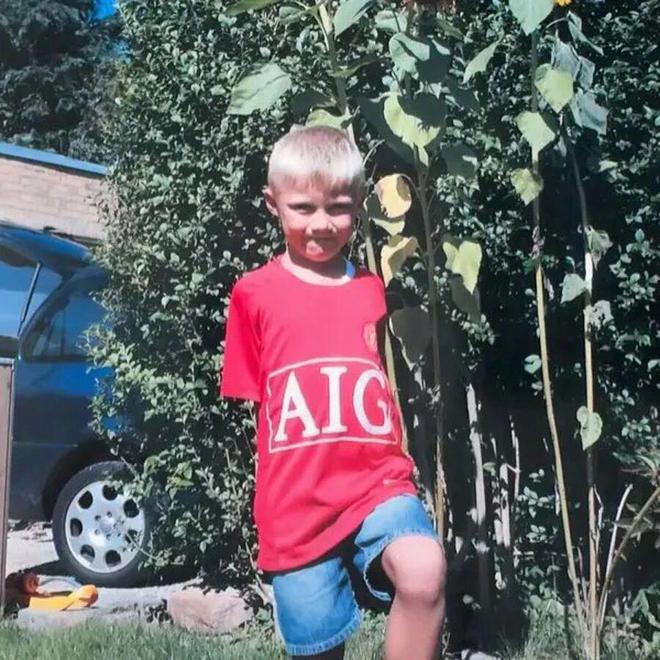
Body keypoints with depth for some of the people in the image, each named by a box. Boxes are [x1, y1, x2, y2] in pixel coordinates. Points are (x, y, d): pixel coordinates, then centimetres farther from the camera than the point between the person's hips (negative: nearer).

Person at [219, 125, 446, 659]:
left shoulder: (375, 290, 7)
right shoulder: (254, 294, 1)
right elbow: (249, 401, 7)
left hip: (378, 482, 1)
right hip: (295, 504, 0)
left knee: (424, 573, -30)